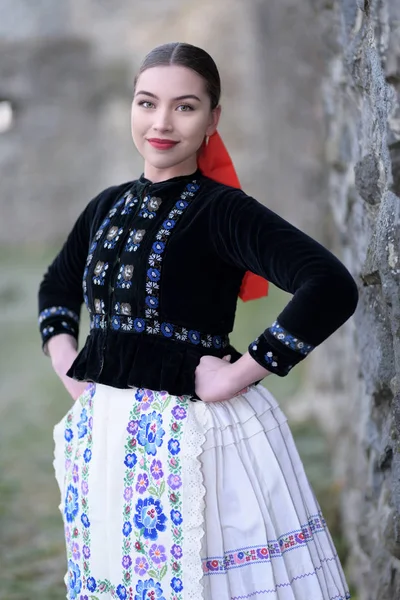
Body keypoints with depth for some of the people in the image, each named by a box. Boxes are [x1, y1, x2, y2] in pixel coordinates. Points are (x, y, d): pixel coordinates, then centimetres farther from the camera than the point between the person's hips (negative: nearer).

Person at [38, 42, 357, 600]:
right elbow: (57, 287, 26)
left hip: (193, 437, -6)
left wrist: (236, 375, -21)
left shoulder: (222, 209, -11)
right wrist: (66, 360, 9)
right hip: (104, 434, 6)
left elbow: (332, 288, -25)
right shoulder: (108, 206, 8)